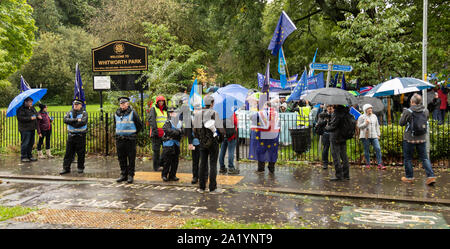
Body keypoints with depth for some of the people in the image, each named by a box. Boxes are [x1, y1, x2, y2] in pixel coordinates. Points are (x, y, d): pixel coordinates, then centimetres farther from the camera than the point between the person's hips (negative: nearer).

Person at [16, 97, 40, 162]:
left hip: (32, 129, 8)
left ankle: (29, 156, 24)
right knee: (25, 143, -5)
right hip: (25, 129, -8)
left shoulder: (32, 108, 15)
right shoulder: (21, 109, -11)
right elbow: (20, 118, -20)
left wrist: (38, 116, 4)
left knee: (31, 143, 13)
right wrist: (30, 118, -24)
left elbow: (36, 113, 27)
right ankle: (23, 157, 4)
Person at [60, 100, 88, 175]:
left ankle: (80, 168, 17)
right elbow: (65, 120, -9)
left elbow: (83, 122, -19)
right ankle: (66, 168, 11)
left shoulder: (84, 113, -1)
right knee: (68, 152, 4)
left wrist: (71, 122, -11)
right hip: (71, 135, 3)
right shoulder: (70, 112, 9)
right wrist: (76, 120, -19)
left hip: (80, 135, -3)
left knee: (81, 153, 3)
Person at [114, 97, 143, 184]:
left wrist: (135, 133, 3)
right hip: (119, 139, 5)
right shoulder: (116, 114, 10)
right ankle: (123, 174, 19)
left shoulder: (132, 113, -5)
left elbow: (140, 125, 2)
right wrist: (119, 132, 17)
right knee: (121, 158, 9)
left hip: (130, 139, -5)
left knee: (131, 158, 0)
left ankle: (130, 175, 7)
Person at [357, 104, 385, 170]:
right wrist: (365, 123, -16)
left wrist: (378, 134, 15)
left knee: (378, 149, -7)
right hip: (365, 136, -3)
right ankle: (367, 164, 14)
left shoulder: (374, 116, 16)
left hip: (374, 136, 4)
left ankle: (380, 164, -5)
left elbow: (377, 126, 20)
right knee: (367, 150, 2)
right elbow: (359, 126, -1)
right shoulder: (361, 117, 1)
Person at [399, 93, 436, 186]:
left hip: (409, 139, -4)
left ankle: (409, 177, 16)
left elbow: (401, 123, -6)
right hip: (422, 139, 4)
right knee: (424, 158, 11)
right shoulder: (425, 111, -1)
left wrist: (402, 116, 11)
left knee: (408, 158, 10)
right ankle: (431, 176, 1)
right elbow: (426, 120, 14)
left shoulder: (407, 111, -16)